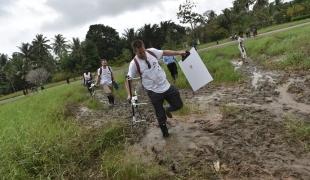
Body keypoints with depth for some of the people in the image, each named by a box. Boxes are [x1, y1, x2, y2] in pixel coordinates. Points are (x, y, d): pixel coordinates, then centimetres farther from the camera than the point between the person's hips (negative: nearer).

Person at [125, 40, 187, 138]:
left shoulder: (152, 51, -7)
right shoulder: (134, 63, -17)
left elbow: (165, 52, 10)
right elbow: (128, 79, -13)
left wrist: (178, 53, 8)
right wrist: (129, 94, -26)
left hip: (166, 86, 4)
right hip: (154, 92, -3)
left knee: (178, 105, 13)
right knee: (160, 116, 11)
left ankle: (167, 110, 45)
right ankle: (165, 132, 37)